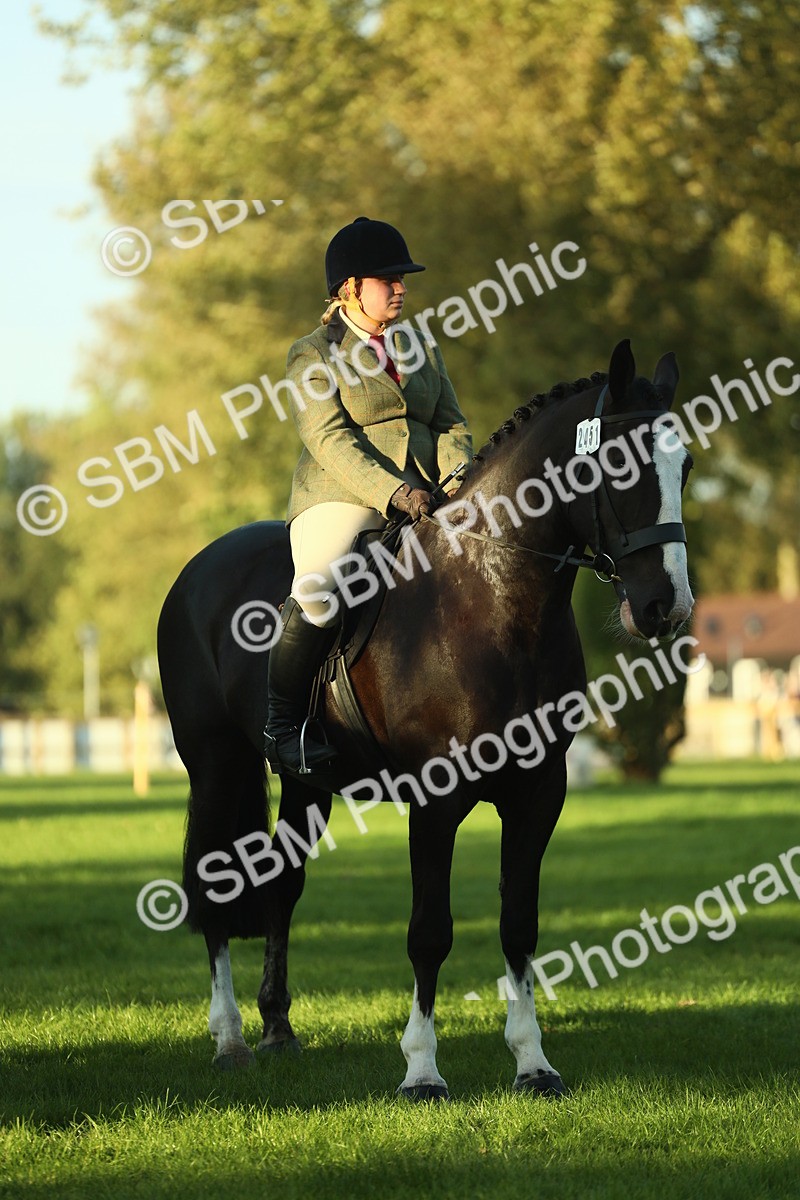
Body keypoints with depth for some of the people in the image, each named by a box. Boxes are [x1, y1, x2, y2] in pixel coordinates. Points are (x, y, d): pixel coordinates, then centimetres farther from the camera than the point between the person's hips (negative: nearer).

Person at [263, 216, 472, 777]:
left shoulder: (421, 347, 21)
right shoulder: (313, 355, 2)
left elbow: (451, 424, 16)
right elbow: (330, 439, -10)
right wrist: (393, 492, -22)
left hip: (421, 503, 6)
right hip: (340, 499, -6)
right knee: (318, 594, -32)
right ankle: (282, 724, -18)